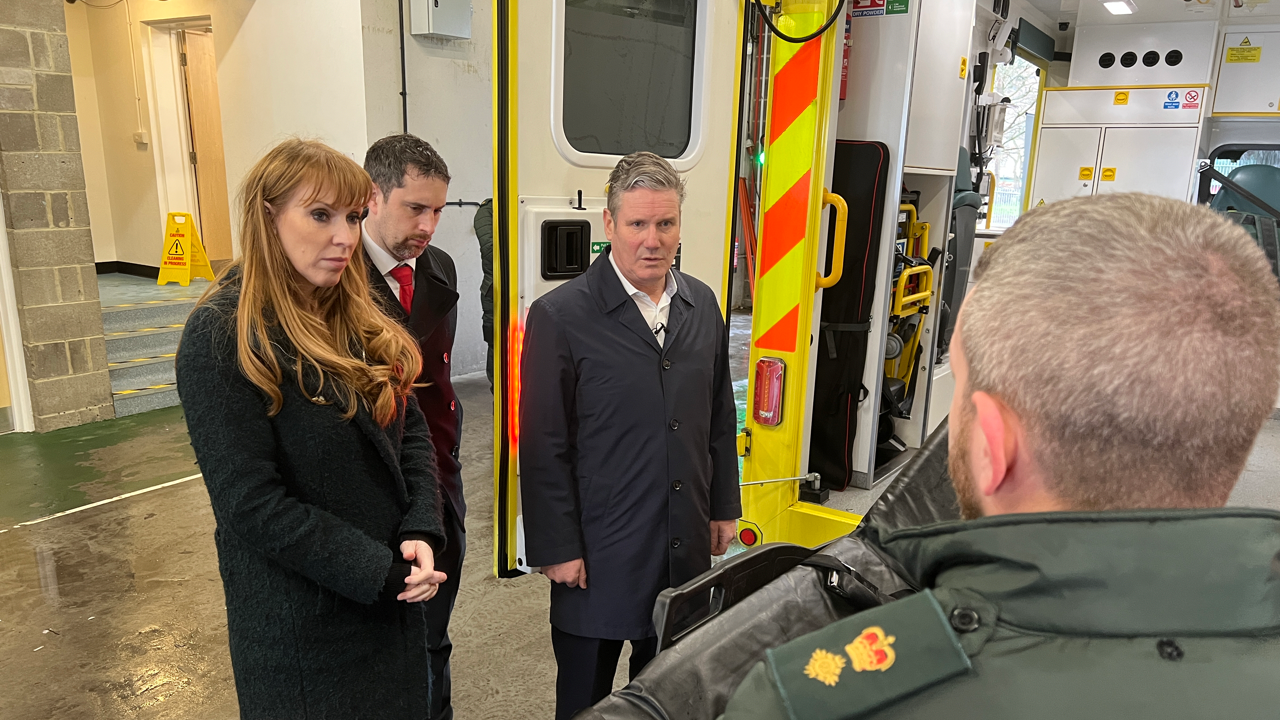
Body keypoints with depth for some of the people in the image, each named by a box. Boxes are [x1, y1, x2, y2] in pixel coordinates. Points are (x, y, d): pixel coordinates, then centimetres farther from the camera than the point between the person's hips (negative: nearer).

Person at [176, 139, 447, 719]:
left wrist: (420, 535, -11)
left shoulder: (360, 319, 3)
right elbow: (251, 503, -20)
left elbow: (411, 432, 4)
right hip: (299, 622, -6)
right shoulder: (222, 336, -17)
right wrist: (381, 572, -18)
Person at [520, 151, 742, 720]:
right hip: (599, 551, -4)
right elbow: (544, 448, -12)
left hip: (685, 546, 5)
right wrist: (558, 548, -10)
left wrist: (724, 507, 12)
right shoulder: (560, 316, -14)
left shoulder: (702, 305, 3)